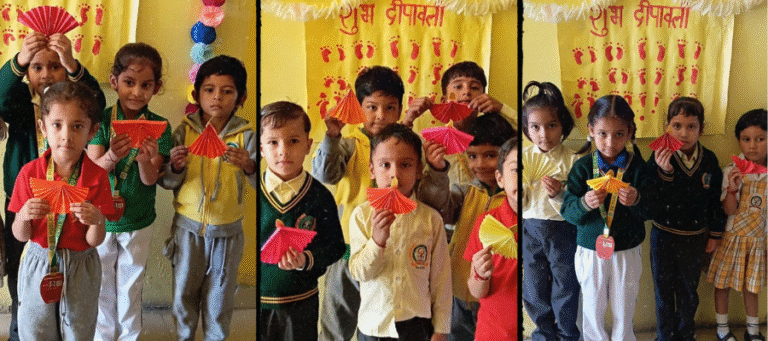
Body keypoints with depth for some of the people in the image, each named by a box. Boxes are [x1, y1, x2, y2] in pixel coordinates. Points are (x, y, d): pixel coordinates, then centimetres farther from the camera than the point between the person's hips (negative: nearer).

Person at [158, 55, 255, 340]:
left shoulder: (246, 135, -7)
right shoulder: (184, 131, -5)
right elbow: (166, 182, -3)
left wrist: (249, 167, -33)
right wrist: (176, 167, -24)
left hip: (227, 231, 0)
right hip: (188, 228, 1)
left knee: (220, 296, 14)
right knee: (184, 291, 15)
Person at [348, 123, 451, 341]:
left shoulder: (431, 218, -6)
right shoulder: (362, 215, -5)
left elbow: (441, 278, -1)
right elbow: (359, 272, -9)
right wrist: (378, 239, -25)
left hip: (417, 323, 0)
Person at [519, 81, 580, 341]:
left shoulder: (572, 160, -9)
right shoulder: (523, 158, -1)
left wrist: (559, 195, -27)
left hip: (563, 230, -3)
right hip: (531, 229, 3)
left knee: (565, 284, 11)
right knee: (534, 286, 14)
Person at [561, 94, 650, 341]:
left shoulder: (637, 166, -7)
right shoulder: (582, 167, -7)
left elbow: (650, 211, -9)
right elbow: (567, 212, -10)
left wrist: (636, 200, -30)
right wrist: (584, 203, -31)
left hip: (627, 253, 0)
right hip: (590, 252, 0)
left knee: (624, 312, 14)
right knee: (592, 310, 14)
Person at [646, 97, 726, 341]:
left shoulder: (709, 160, -7)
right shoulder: (659, 158, -15)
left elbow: (715, 199, 4)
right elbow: (650, 200, -25)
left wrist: (715, 234, 8)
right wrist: (663, 171, -39)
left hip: (694, 238, 2)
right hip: (663, 236, -2)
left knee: (689, 289, 17)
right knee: (663, 289, 12)